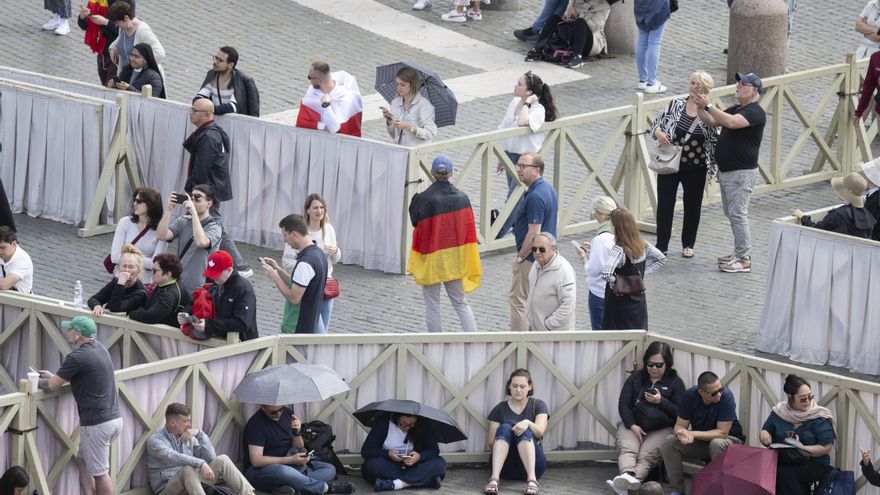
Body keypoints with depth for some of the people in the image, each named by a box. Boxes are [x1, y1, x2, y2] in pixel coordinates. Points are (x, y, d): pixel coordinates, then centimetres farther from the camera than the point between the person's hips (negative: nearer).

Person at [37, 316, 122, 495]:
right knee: (83, 459, 22)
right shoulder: (98, 348, 12)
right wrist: (53, 376, 29)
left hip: (97, 424, -9)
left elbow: (52, 386, -6)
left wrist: (35, 382, 14)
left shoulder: (78, 357, -15)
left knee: (99, 472, -2)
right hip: (114, 418, 9)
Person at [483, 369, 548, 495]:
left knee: (525, 431, -28)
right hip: (506, 466, 1)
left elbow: (540, 432, -10)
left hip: (531, 465, -1)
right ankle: (494, 479, -47)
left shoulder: (538, 405, 9)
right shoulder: (500, 409, 11)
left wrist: (527, 423, -32)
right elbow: (490, 444, 6)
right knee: (505, 428, -26)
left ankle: (532, 479, -50)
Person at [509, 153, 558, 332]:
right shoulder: (548, 188, 10)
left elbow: (534, 233, -25)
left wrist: (520, 257, -15)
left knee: (518, 299, -3)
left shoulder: (535, 196, -23)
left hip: (531, 258, -10)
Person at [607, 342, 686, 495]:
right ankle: (628, 475, -62)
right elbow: (623, 404, 8)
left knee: (647, 455, -31)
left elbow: (680, 413, 3)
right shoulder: (636, 378, 15)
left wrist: (661, 401, -12)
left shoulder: (675, 383, 9)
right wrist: (632, 425, -9)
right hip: (632, 424, 3)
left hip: (661, 429, -3)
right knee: (627, 449, -31)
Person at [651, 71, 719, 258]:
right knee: (665, 204, 3)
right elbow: (656, 123, 4)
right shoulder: (676, 105, -3)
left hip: (696, 168, 0)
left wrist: (715, 166, -1)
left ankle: (688, 245, 28)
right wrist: (658, 133, -18)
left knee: (693, 207, 11)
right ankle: (661, 245, 14)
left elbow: (714, 141, 3)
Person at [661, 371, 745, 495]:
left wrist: (693, 434, -32)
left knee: (716, 444, -38)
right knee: (669, 442, -18)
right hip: (699, 440, 4)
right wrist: (682, 433, -34)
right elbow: (679, 425, -9)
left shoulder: (726, 396, -26)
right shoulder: (690, 395, -15)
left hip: (729, 438, -4)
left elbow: (722, 433, -25)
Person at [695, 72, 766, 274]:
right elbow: (712, 121, 14)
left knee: (738, 215, -10)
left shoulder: (754, 112, -15)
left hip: (742, 173, -10)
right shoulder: (736, 109, 16)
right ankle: (740, 253, 25)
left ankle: (744, 261, -7)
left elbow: (731, 122, -31)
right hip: (726, 171, 10)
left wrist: (708, 105, -30)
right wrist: (700, 107, -3)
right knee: (731, 213, 16)